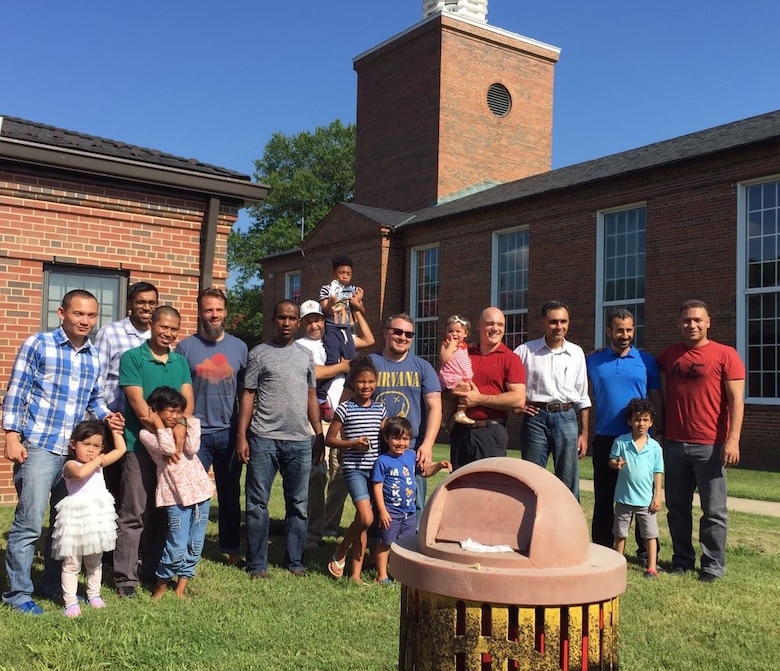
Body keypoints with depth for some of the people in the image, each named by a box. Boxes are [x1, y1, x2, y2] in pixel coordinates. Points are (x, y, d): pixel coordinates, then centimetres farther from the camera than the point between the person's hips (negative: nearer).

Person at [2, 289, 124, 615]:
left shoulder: (94, 356, 9)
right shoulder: (37, 344, -5)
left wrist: (106, 416, 0)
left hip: (77, 450, 6)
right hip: (38, 447, -6)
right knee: (29, 523, -3)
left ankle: (53, 584, 29)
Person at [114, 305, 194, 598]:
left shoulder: (180, 361, 13)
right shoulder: (132, 358, -1)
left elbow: (188, 399, 3)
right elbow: (138, 404, -10)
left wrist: (180, 427, -17)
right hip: (140, 445, -5)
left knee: (162, 513, 11)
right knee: (133, 514, -3)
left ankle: (153, 570, 22)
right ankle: (125, 578, 4)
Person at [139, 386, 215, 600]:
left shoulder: (183, 426, 12)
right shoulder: (147, 433, -2)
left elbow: (192, 448, -5)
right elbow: (168, 448, -19)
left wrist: (190, 423, -3)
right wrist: (158, 424, -11)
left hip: (200, 489, 5)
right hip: (176, 495, -5)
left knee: (195, 545, 8)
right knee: (177, 546, -7)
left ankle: (181, 587, 20)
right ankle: (161, 583, 16)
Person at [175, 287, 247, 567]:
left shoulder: (239, 347, 7)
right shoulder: (185, 347, 0)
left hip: (229, 433, 2)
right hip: (196, 433, -2)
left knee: (230, 495, 12)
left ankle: (232, 550, 23)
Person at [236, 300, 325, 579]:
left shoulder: (306, 355, 12)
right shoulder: (259, 353, 3)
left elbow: (311, 397, 14)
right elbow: (248, 396, 0)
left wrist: (320, 435, 8)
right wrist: (241, 436, -7)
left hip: (300, 440, 3)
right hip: (264, 439, -3)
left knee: (298, 504, 8)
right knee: (257, 503, 2)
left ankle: (295, 562, 19)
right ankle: (257, 564, 11)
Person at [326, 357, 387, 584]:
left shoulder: (380, 409, 9)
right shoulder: (345, 408, -3)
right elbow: (330, 439, -1)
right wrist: (352, 443, -15)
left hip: (376, 468, 4)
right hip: (354, 468, -4)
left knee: (363, 521, 6)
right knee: (366, 518, -18)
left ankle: (356, 573, 13)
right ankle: (340, 554, 8)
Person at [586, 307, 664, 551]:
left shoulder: (646, 361, 4)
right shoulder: (593, 361, 5)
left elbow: (656, 398, 6)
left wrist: (658, 431, 1)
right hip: (605, 438, 1)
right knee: (604, 498, 8)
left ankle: (647, 550, 18)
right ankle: (602, 549, 18)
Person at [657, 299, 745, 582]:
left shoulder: (725, 355, -2)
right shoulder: (670, 354, 11)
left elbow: (736, 400, -6)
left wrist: (733, 440, -14)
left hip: (710, 446, -4)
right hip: (674, 444, 5)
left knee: (713, 510, 2)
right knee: (677, 508, 11)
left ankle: (713, 565, 12)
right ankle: (682, 560, 23)